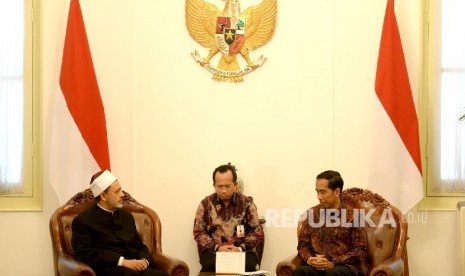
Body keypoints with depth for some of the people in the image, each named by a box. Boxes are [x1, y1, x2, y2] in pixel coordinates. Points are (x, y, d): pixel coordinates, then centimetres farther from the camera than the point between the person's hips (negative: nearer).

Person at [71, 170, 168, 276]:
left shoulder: (126, 216, 22)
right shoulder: (83, 220, 4)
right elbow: (85, 253, -7)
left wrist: (144, 260, -1)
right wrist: (122, 261, -15)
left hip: (136, 267, 6)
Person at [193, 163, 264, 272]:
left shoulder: (247, 203, 5)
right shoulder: (206, 204, 7)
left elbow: (257, 232, 6)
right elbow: (198, 232, 7)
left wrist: (240, 248, -11)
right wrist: (217, 247, -9)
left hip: (243, 252, 0)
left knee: (248, 264, -33)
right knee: (209, 264, -34)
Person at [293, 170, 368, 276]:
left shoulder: (353, 215, 1)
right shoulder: (311, 213, 10)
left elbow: (360, 250, -1)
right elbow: (302, 243, 16)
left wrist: (333, 263, -13)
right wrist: (308, 258, -7)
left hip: (344, 265, -2)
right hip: (317, 266, 3)